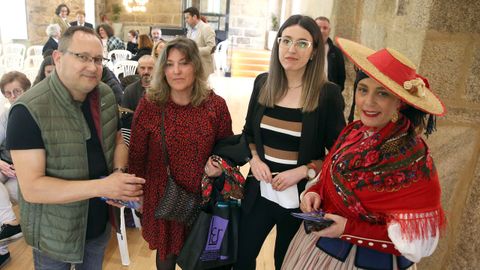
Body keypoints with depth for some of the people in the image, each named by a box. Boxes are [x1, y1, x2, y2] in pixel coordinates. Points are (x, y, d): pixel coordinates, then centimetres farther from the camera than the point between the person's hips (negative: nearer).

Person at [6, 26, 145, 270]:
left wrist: (119, 173, -14)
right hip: (54, 234, -5)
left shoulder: (106, 95, -5)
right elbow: (31, 187, -26)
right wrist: (101, 186, -32)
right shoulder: (29, 110, -24)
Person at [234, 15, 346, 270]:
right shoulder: (263, 83, -1)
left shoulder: (328, 94, -12)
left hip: (299, 196, -3)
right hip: (259, 189, 3)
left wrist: (303, 171, -18)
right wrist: (254, 159, -7)